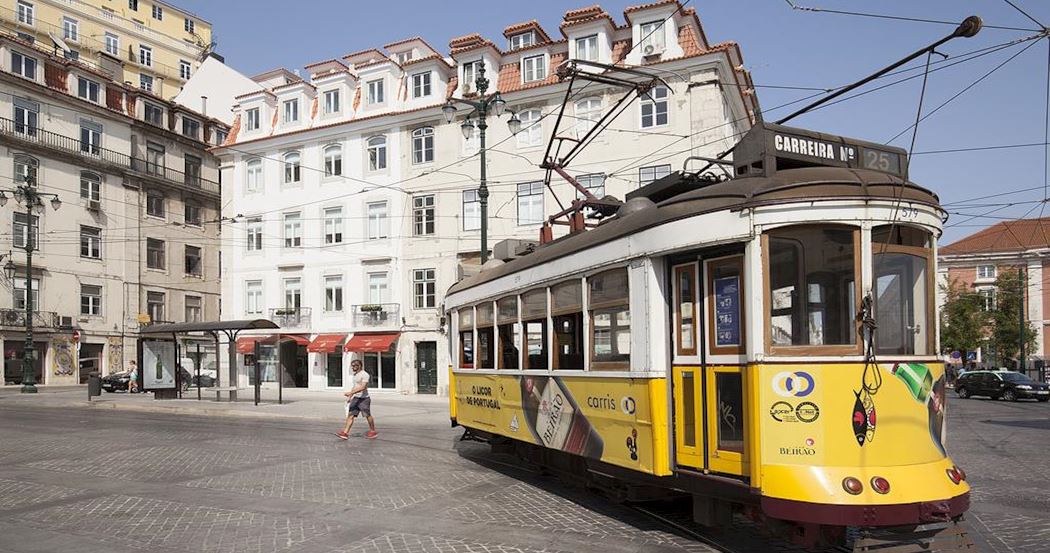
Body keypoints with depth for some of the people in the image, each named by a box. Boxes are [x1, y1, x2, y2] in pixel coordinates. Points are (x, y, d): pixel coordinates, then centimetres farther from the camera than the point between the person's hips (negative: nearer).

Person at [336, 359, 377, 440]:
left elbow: (363, 387, -26)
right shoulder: (355, 375, 14)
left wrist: (351, 392, -31)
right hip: (355, 398, 8)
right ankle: (345, 433, -7)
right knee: (350, 415, -2)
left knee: (368, 416, 3)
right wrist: (350, 397, 23)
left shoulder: (364, 375, -15)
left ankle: (373, 432, 19)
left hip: (363, 399, -8)